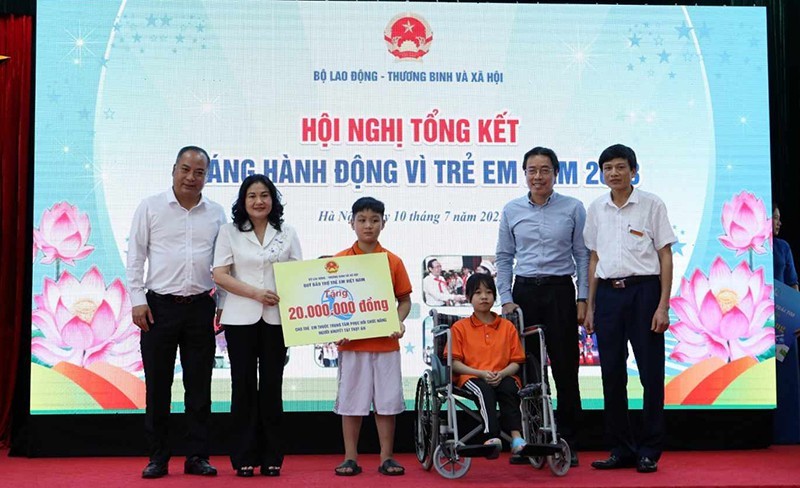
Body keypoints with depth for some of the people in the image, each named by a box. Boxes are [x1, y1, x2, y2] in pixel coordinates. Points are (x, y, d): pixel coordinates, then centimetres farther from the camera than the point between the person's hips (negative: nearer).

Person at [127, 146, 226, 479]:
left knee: (199, 385, 5)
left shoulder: (216, 213, 8)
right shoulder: (151, 207, 3)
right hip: (159, 305, -2)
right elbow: (135, 256, 1)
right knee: (158, 385, 4)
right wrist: (137, 300, -6)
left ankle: (197, 456, 14)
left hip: (201, 307, 2)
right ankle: (158, 458, 14)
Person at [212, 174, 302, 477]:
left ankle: (272, 458, 11)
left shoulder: (287, 234, 10)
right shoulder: (230, 233, 5)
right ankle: (244, 458, 10)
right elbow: (220, 275, -3)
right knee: (244, 385, 2)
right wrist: (256, 293, -14)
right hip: (240, 319, -1)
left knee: (272, 386, 4)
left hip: (276, 318, 1)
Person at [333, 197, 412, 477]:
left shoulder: (393, 262, 4)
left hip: (386, 343, 1)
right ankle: (350, 458, 16)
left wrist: (399, 321, -10)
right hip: (351, 343, -1)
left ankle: (386, 458, 16)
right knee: (351, 400, 6)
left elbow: (404, 300, 8)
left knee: (387, 401, 5)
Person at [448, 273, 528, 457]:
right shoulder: (460, 327, 10)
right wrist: (481, 373, -13)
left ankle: (516, 436, -40)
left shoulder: (507, 326, 16)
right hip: (471, 377, -2)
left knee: (509, 388, -33)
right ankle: (492, 437, -49)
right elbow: (454, 363, 1)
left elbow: (516, 361, 11)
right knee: (484, 390, -36)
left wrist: (502, 374, -12)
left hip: (502, 377, 2)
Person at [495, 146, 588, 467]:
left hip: (560, 290, -1)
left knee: (565, 368, 1)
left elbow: (583, 255, 3)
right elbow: (504, 258, 9)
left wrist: (582, 299, -3)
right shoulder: (511, 211, 6)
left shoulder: (573, 208, 1)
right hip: (524, 292, 2)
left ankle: (567, 441, 11)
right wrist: (506, 299, 1)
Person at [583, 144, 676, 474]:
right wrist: (590, 307, 10)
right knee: (612, 374, 6)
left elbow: (665, 257, -2)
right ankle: (622, 450, 17)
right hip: (608, 293, 4)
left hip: (643, 290, -4)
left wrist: (663, 306, -10)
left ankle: (649, 452, 10)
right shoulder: (597, 209, 10)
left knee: (651, 373, 0)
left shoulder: (652, 205, -1)